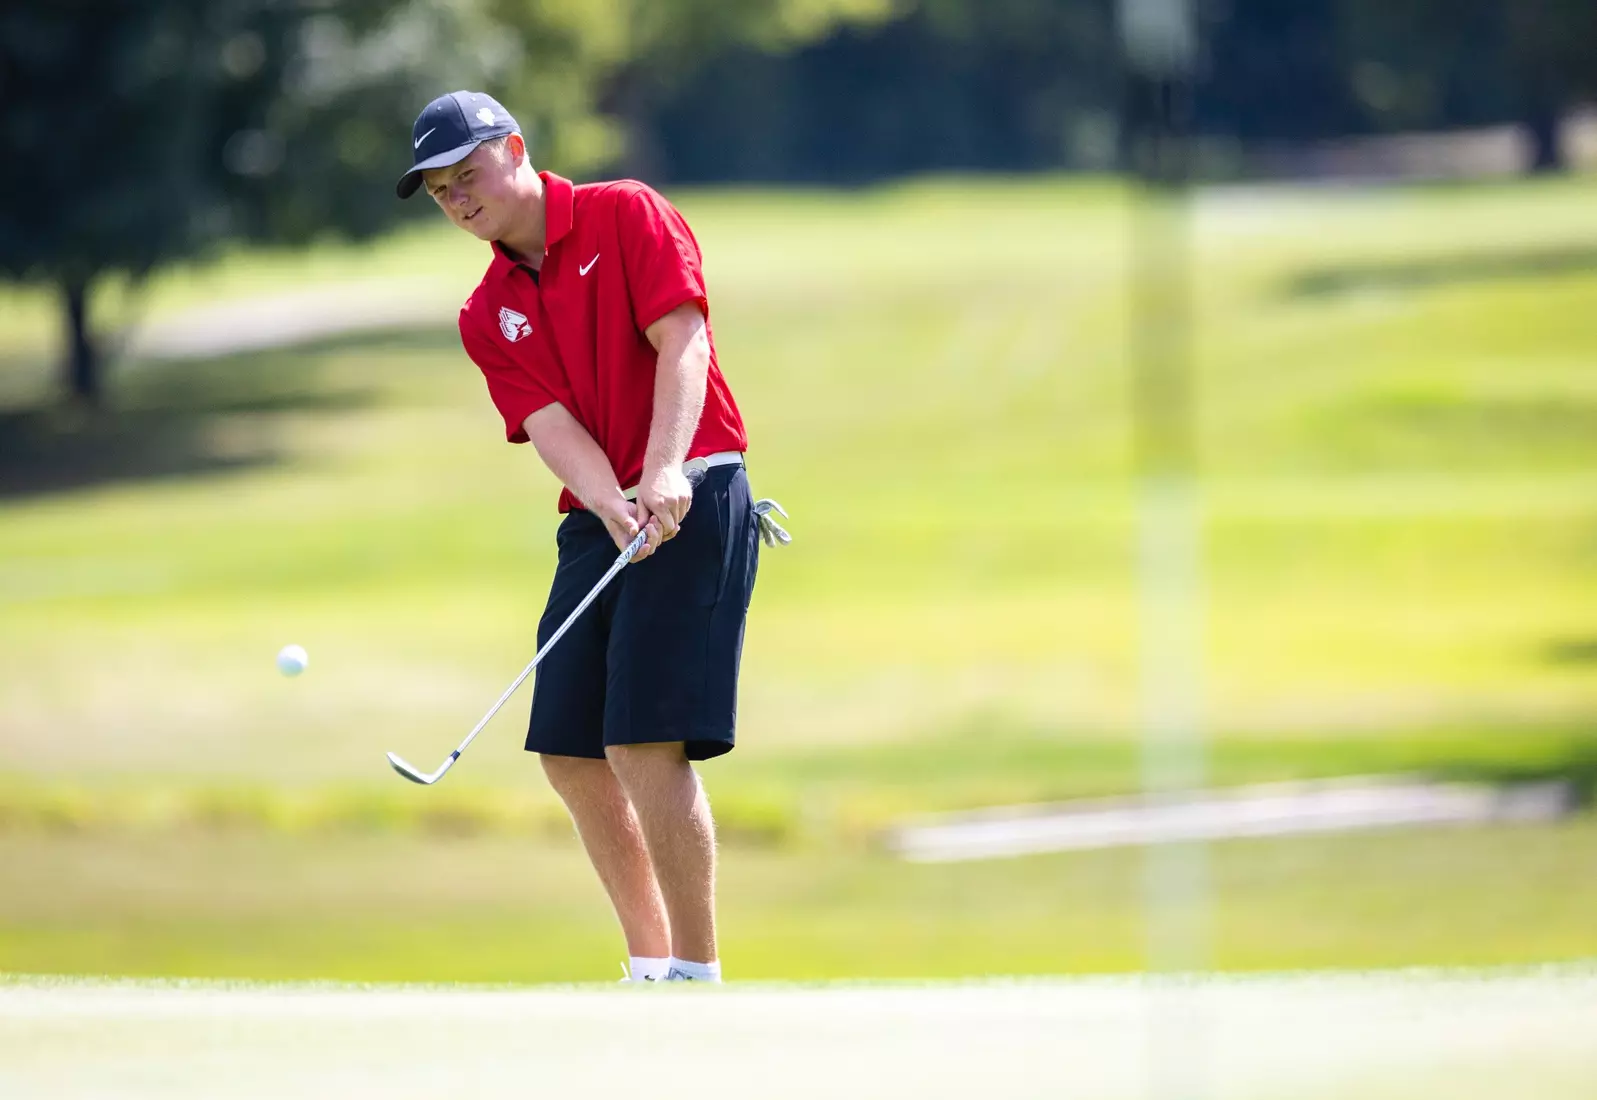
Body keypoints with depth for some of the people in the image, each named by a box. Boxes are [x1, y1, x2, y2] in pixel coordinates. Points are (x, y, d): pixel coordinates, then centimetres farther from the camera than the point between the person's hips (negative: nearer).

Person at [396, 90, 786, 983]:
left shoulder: (627, 216, -1)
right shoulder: (488, 316, 13)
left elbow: (682, 340, -13)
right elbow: (552, 424, -1)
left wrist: (664, 471, -27)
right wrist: (612, 505, -21)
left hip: (692, 497, -7)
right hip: (598, 519, 7)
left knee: (646, 742, -16)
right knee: (570, 753, 6)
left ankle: (698, 970, -12)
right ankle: (652, 967, 16)